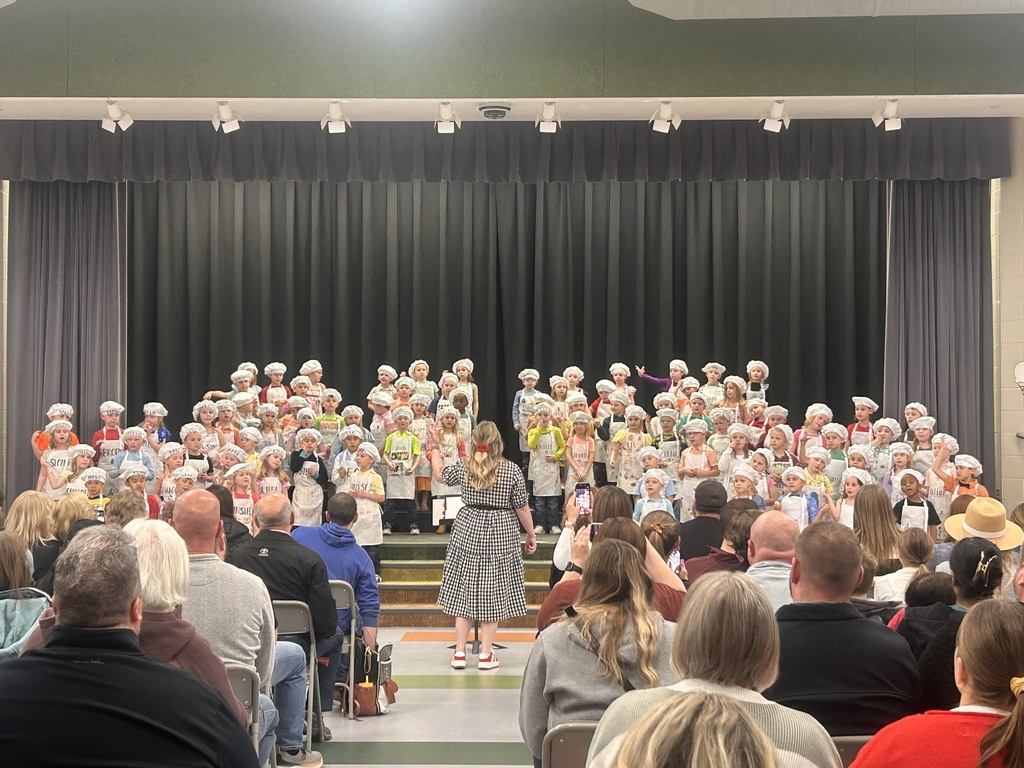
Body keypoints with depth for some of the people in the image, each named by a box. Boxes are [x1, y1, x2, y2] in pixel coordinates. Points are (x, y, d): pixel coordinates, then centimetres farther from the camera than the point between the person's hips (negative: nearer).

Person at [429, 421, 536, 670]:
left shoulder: (463, 467, -3)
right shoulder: (512, 470, -9)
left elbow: (439, 475, 18)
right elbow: (522, 508, -3)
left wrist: (435, 451, 36)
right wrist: (531, 535, 11)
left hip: (468, 532, 2)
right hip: (501, 535, -2)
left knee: (464, 590, 8)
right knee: (493, 594, 5)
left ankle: (459, 652, 10)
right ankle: (486, 654, 9)